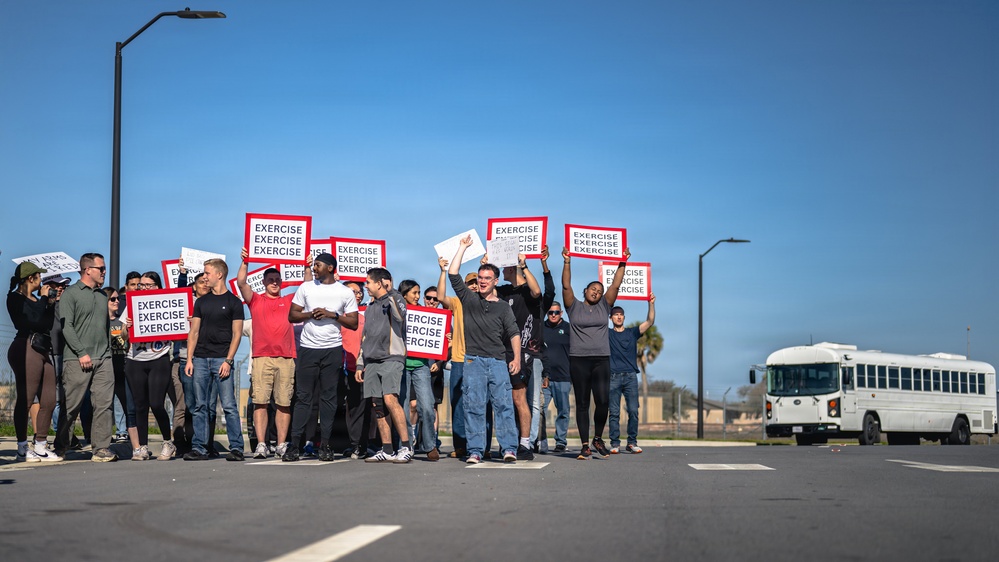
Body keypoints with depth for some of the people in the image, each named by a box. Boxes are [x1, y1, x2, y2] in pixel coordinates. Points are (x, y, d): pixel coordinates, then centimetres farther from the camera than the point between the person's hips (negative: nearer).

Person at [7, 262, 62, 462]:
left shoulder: (35, 300, 22)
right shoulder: (16, 298, -1)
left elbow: (49, 323, 16)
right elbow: (33, 319, -15)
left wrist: (52, 302, 10)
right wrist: (44, 298, -5)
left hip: (42, 350, 8)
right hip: (26, 349, -8)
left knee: (48, 401, 5)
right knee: (25, 399, -7)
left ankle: (40, 447, 12)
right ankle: (22, 448, -3)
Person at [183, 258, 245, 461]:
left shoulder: (233, 302, 2)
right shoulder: (201, 302, 15)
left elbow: (236, 334, -2)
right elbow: (194, 332, 14)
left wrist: (228, 360, -12)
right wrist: (189, 359, 4)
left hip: (222, 359, -5)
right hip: (200, 359, 5)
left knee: (229, 405, -7)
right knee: (200, 406, 5)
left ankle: (236, 448, -4)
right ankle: (198, 448, 8)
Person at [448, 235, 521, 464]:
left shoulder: (503, 307, 13)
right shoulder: (468, 300, 11)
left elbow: (513, 333, 7)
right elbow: (453, 274, 4)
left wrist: (517, 358, -5)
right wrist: (463, 248, 6)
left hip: (498, 361, 0)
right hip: (473, 361, 0)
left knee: (504, 404, -7)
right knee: (473, 406, -3)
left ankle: (509, 449, -9)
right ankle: (475, 451, -2)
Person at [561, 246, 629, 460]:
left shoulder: (604, 306, 14)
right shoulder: (574, 306, 9)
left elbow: (616, 285, 9)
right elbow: (566, 285, -1)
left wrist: (622, 263, 3)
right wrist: (567, 263, -9)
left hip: (601, 360, 2)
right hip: (578, 360, -1)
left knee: (603, 401, -9)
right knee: (582, 404, 1)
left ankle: (598, 438, 13)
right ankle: (585, 445, 5)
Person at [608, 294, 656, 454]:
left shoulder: (632, 332, 13)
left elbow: (650, 322, 4)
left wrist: (651, 304, -8)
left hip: (631, 376, 1)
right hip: (613, 377, -1)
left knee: (633, 411, -5)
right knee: (614, 412, -2)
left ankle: (632, 442, 2)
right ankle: (615, 444, 0)